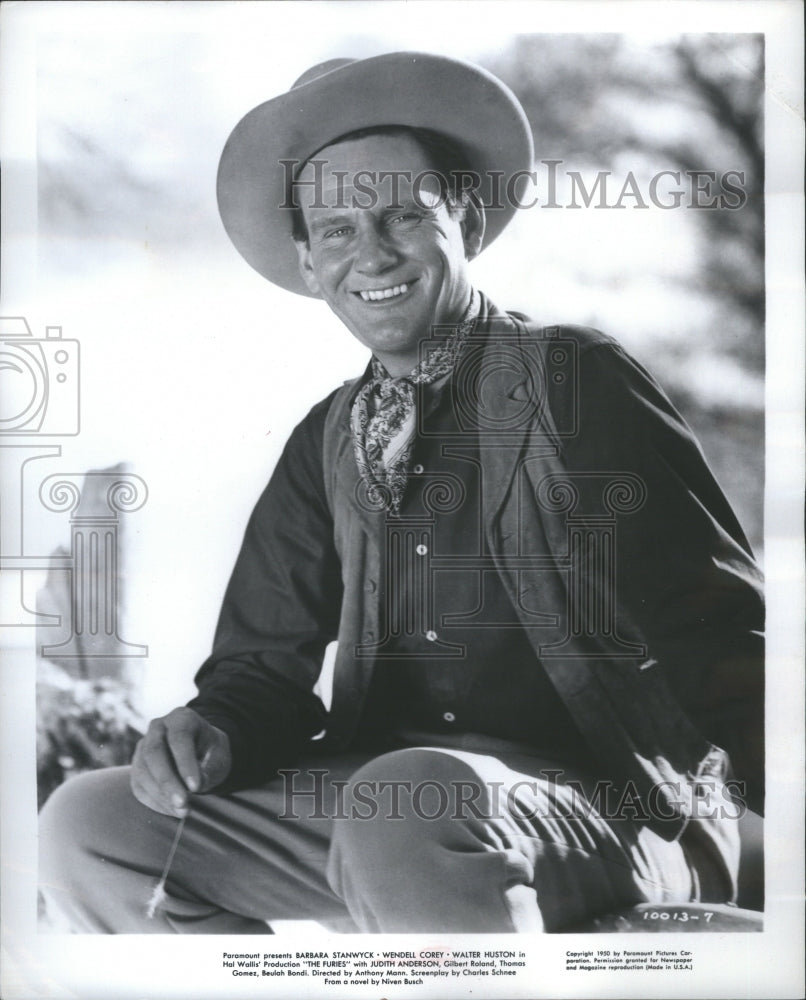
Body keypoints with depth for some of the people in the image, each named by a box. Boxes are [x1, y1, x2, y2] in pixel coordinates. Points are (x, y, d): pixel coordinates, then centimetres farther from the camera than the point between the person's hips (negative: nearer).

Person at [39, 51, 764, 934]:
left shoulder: (570, 378, -3)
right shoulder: (328, 440, 13)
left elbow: (716, 628, -10)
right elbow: (266, 664, 14)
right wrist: (211, 731, -9)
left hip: (612, 808, -6)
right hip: (374, 797, 6)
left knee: (405, 811, -37)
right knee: (85, 829, -5)